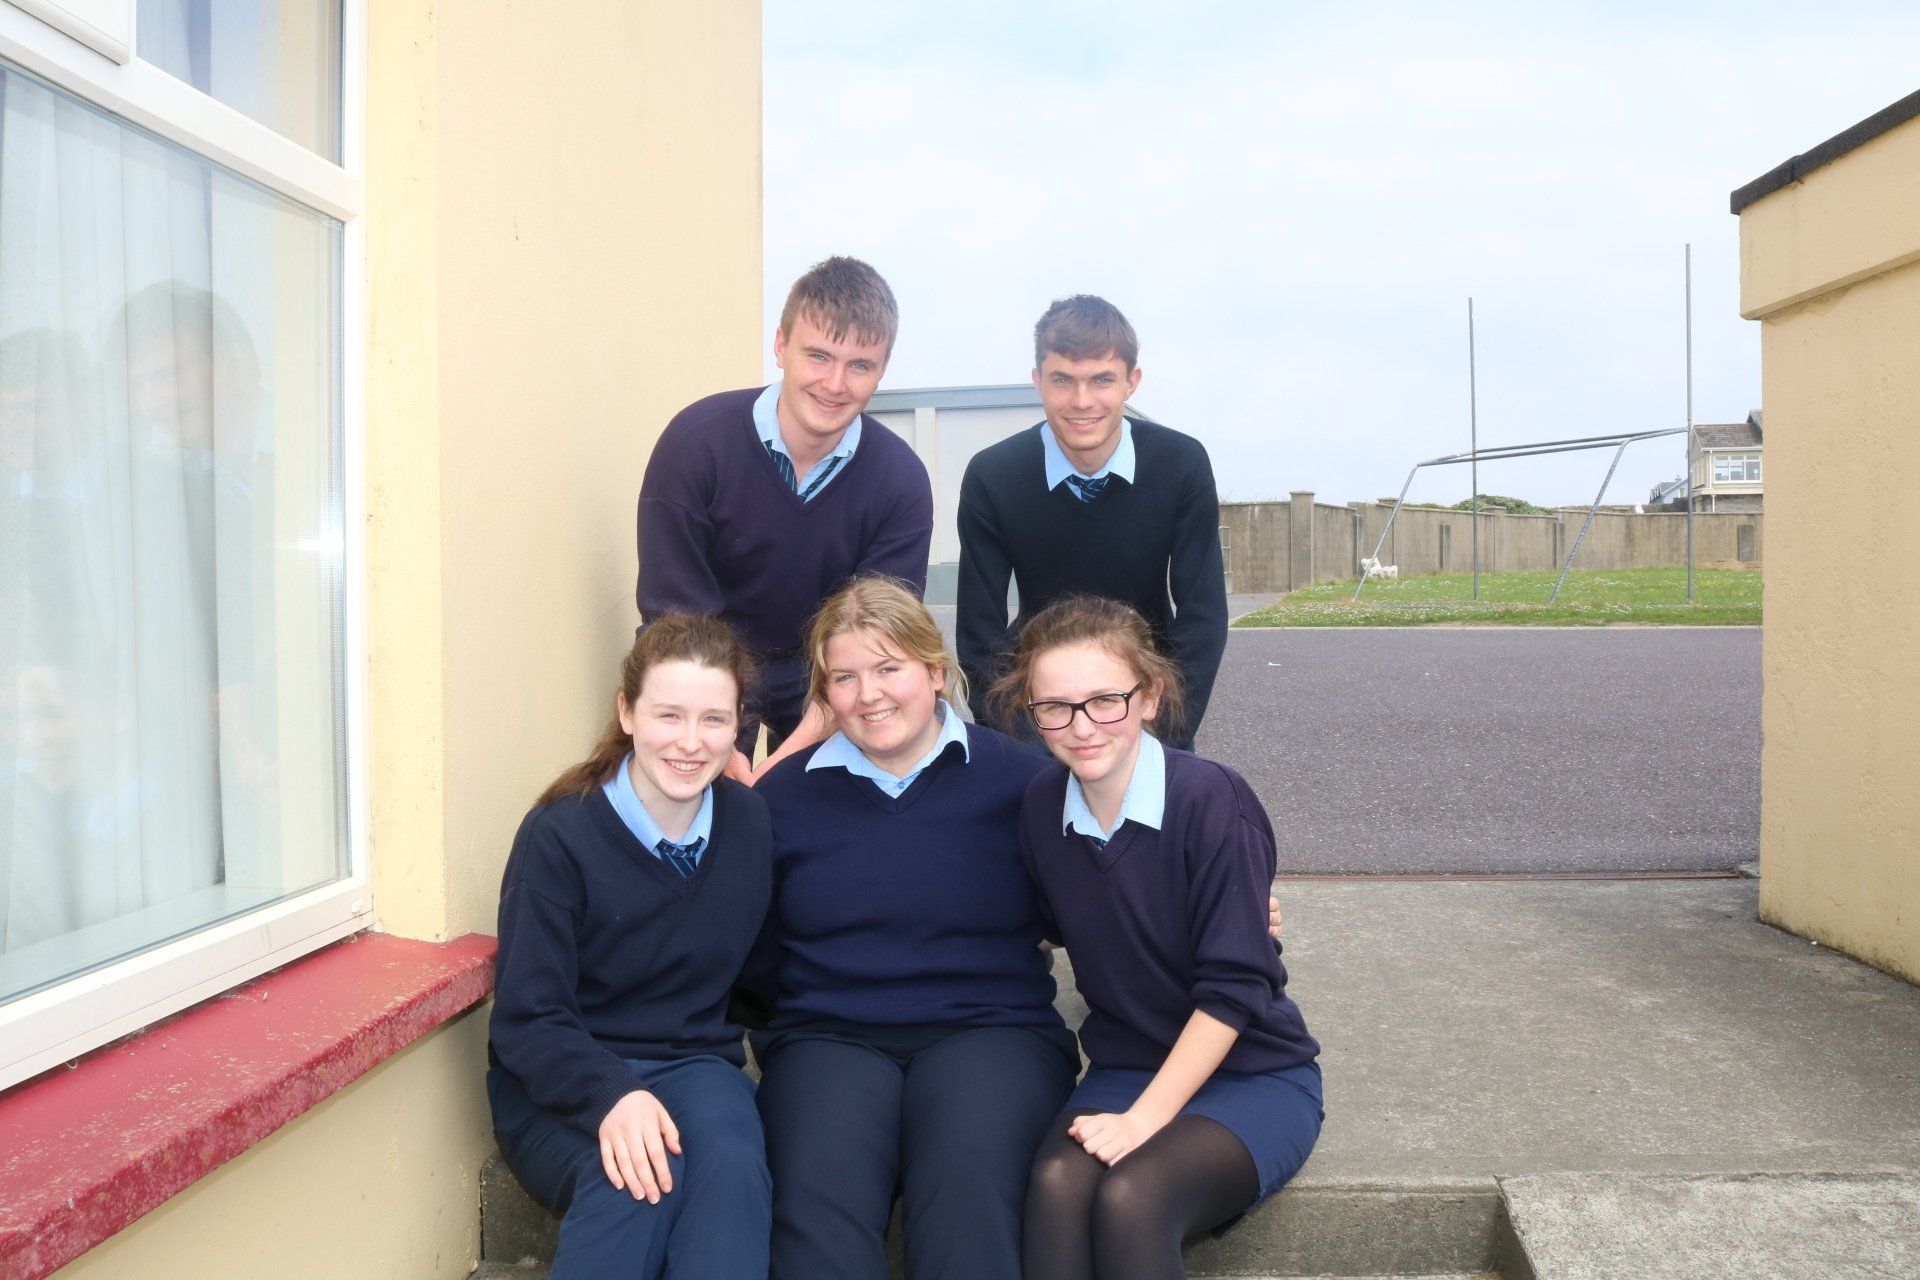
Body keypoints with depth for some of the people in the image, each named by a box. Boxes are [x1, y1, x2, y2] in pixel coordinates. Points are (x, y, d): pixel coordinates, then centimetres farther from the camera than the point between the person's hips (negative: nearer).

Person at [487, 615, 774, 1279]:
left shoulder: (749, 822, 0)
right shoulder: (559, 835, -11)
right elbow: (527, 1021, -14)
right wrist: (612, 1097, -31)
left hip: (695, 1064, 3)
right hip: (565, 1082, -2)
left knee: (731, 1165, -32)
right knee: (636, 1181, -35)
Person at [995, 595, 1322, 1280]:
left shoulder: (1212, 799, -18)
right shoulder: (1040, 807, -2)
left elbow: (1234, 987, -18)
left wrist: (1144, 1118, -21)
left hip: (1253, 1075, -4)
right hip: (1124, 1068, 4)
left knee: (1129, 1196, -31)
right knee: (1057, 1182, -28)